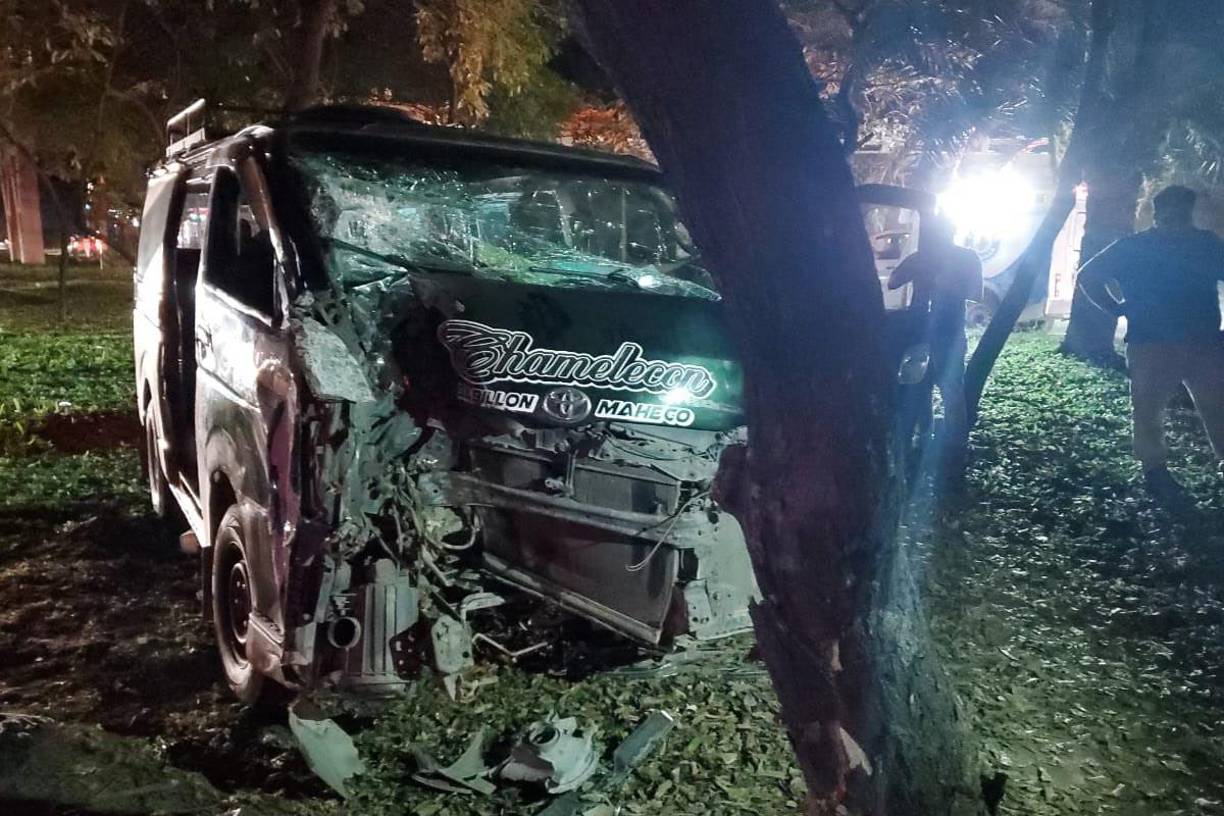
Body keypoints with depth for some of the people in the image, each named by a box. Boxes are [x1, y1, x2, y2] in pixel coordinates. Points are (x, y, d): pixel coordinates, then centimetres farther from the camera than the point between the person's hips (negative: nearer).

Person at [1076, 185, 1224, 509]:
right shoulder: (1132, 248, 2)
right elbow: (1088, 276, 8)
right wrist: (1117, 308, 3)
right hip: (1151, 345, -3)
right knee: (1149, 410, 0)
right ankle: (1156, 471, 10)